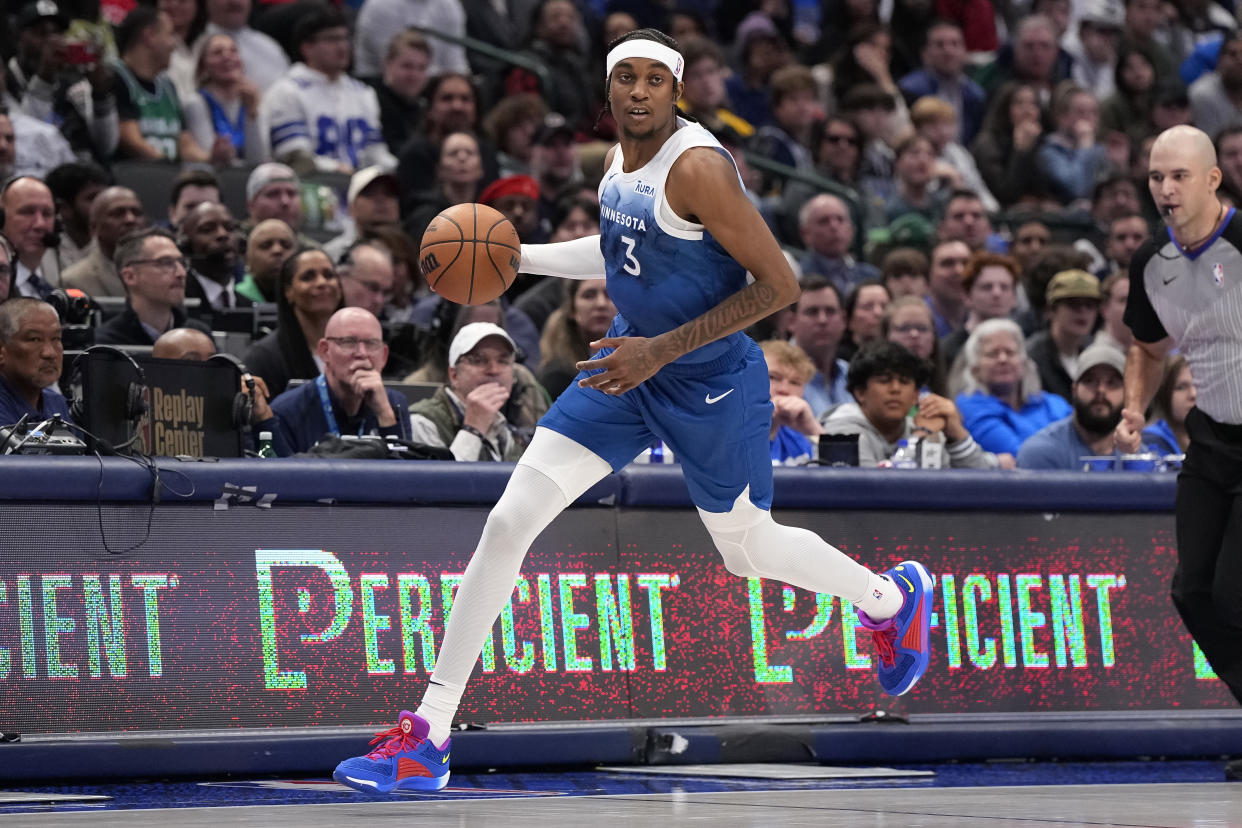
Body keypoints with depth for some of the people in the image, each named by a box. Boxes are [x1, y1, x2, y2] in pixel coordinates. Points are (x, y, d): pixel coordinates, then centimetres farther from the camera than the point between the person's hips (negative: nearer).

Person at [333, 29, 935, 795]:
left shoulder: (696, 168, -24)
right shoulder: (623, 156, 1)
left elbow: (781, 286, -24)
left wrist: (663, 350, -25)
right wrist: (518, 257, 12)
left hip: (711, 384, -7)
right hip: (633, 364, 7)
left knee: (749, 552, 14)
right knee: (509, 521, -6)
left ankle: (892, 597, 48)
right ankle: (427, 738, -3)